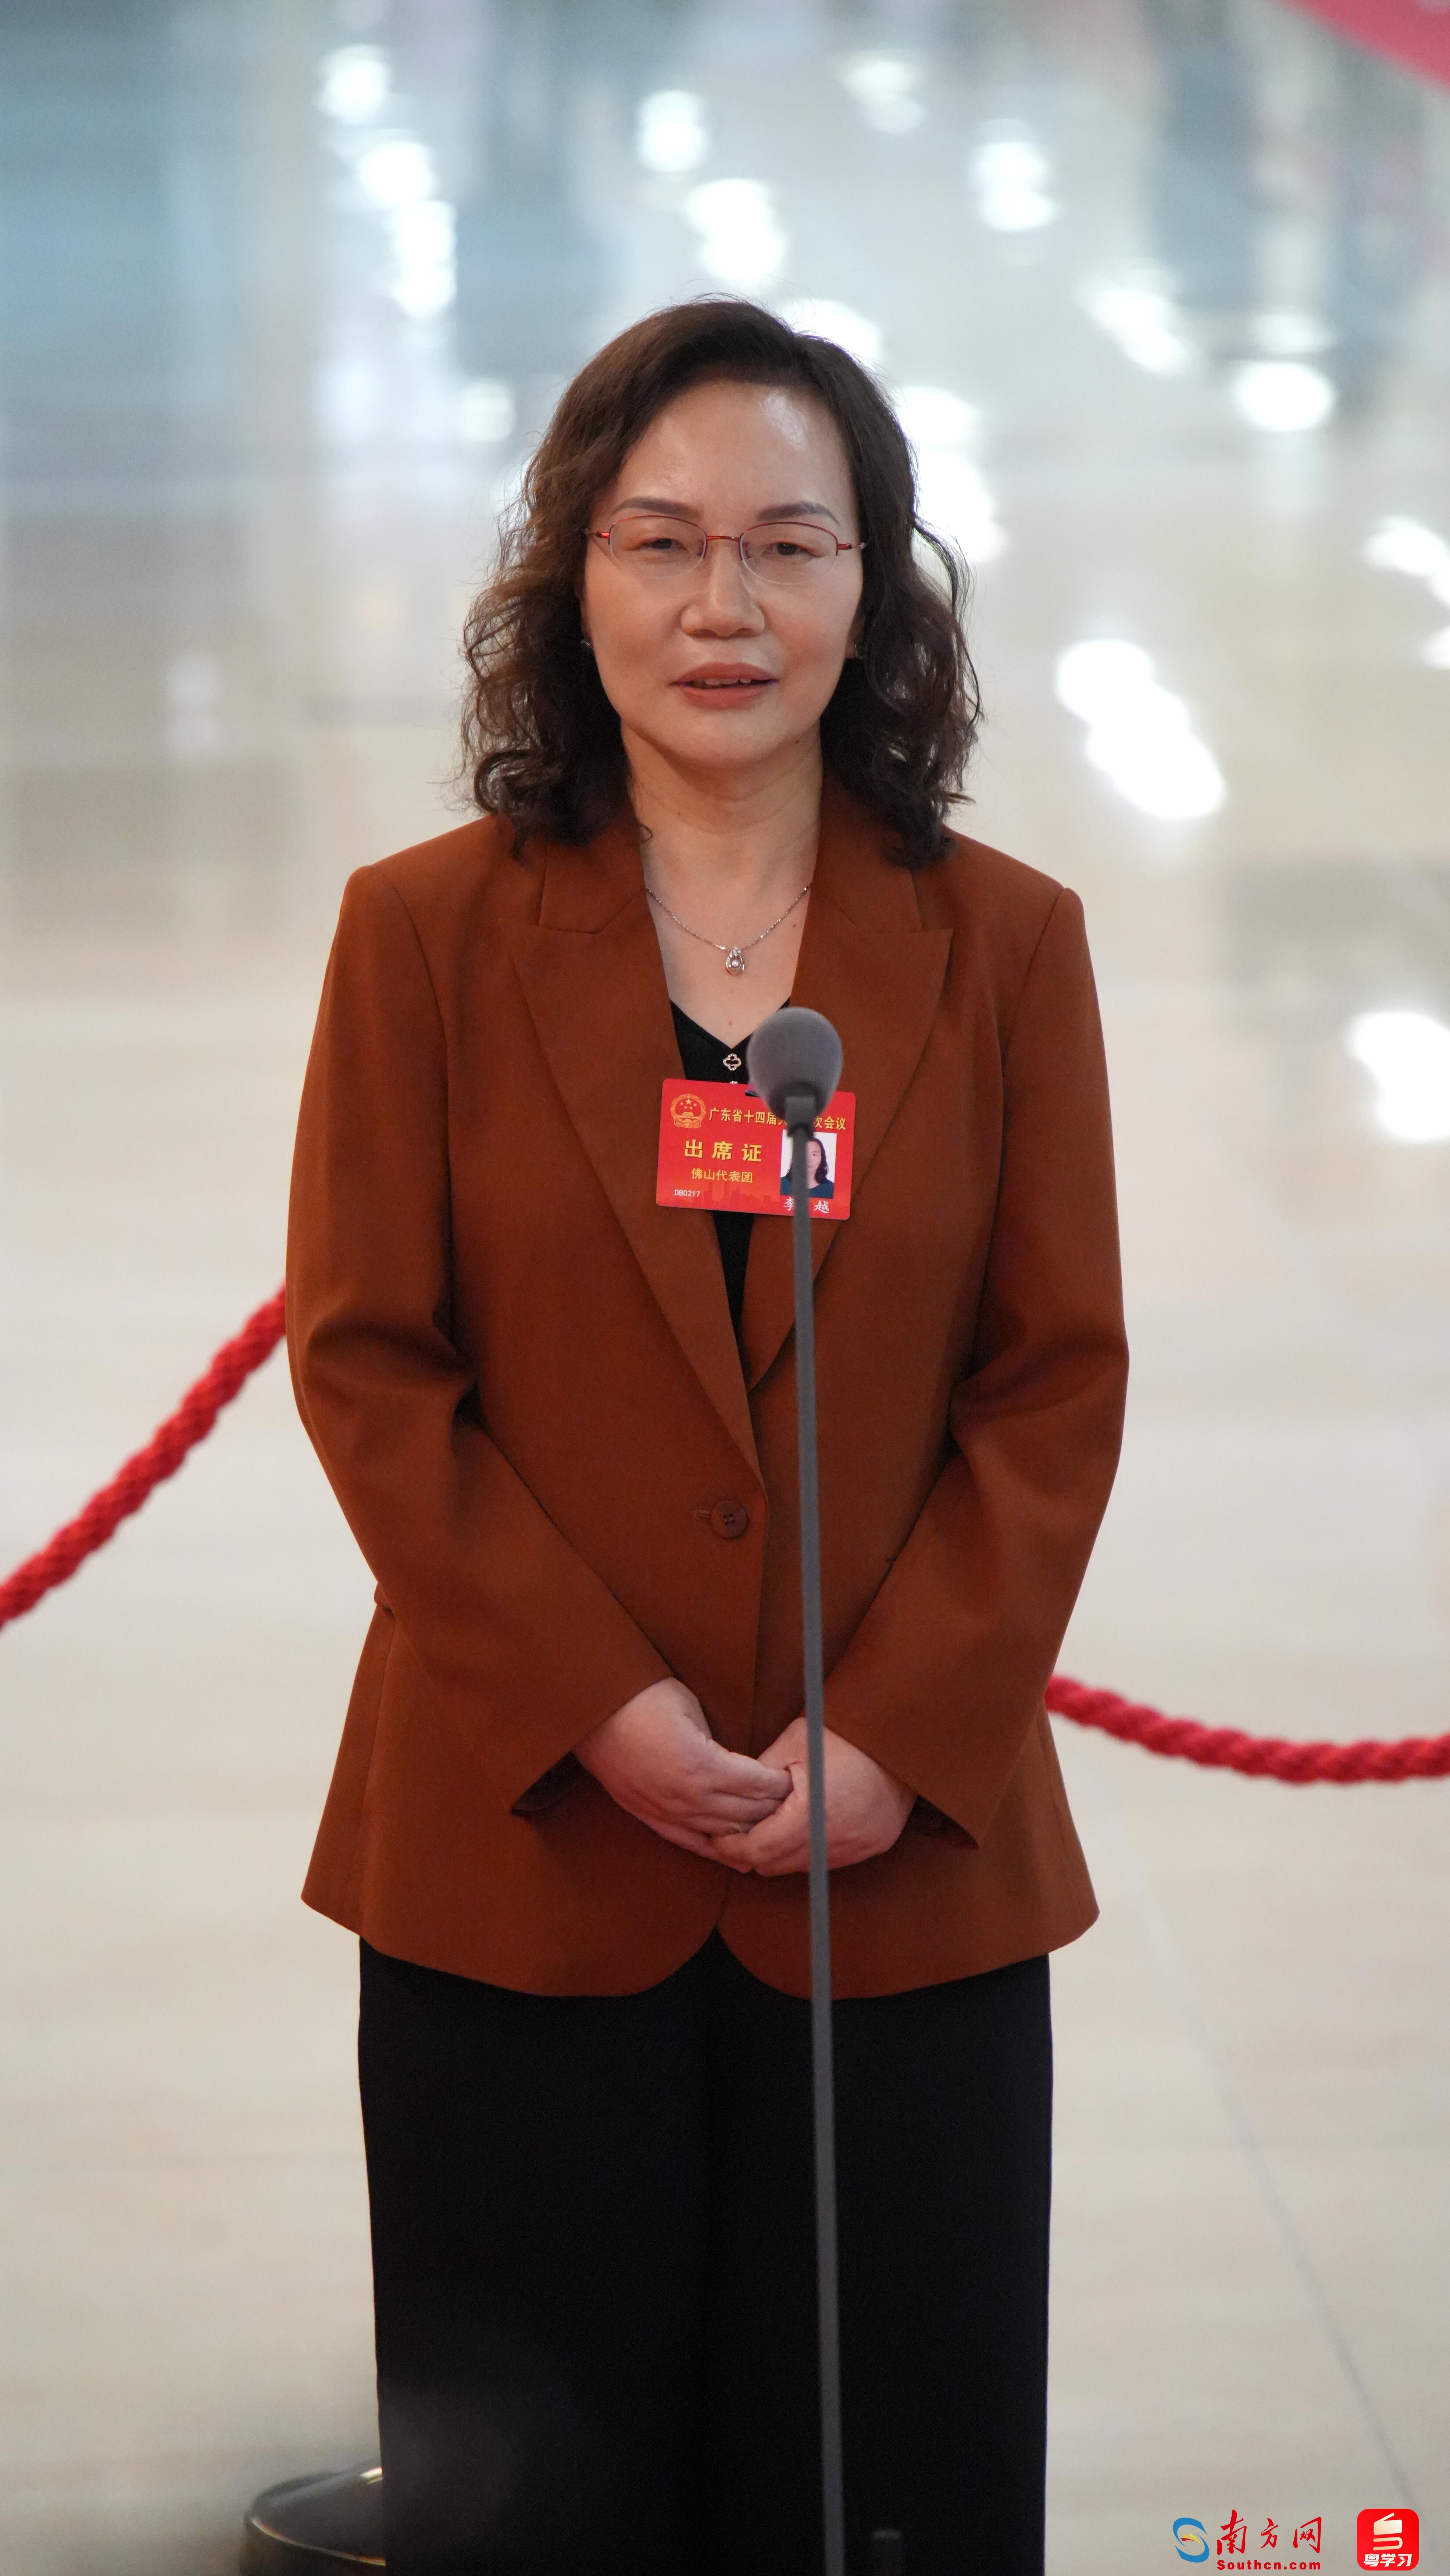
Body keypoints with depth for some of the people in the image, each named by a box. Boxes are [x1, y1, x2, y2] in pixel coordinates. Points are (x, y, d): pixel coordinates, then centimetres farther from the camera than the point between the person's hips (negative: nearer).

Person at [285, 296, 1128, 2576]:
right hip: (520, 1857, -1)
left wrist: (899, 1732, -10)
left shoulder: (1006, 945, 4)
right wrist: (603, 1709, -12)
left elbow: (1061, 1383, 2)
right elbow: (365, 1362, -2)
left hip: (907, 1864, 1)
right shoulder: (425, 935, 1)